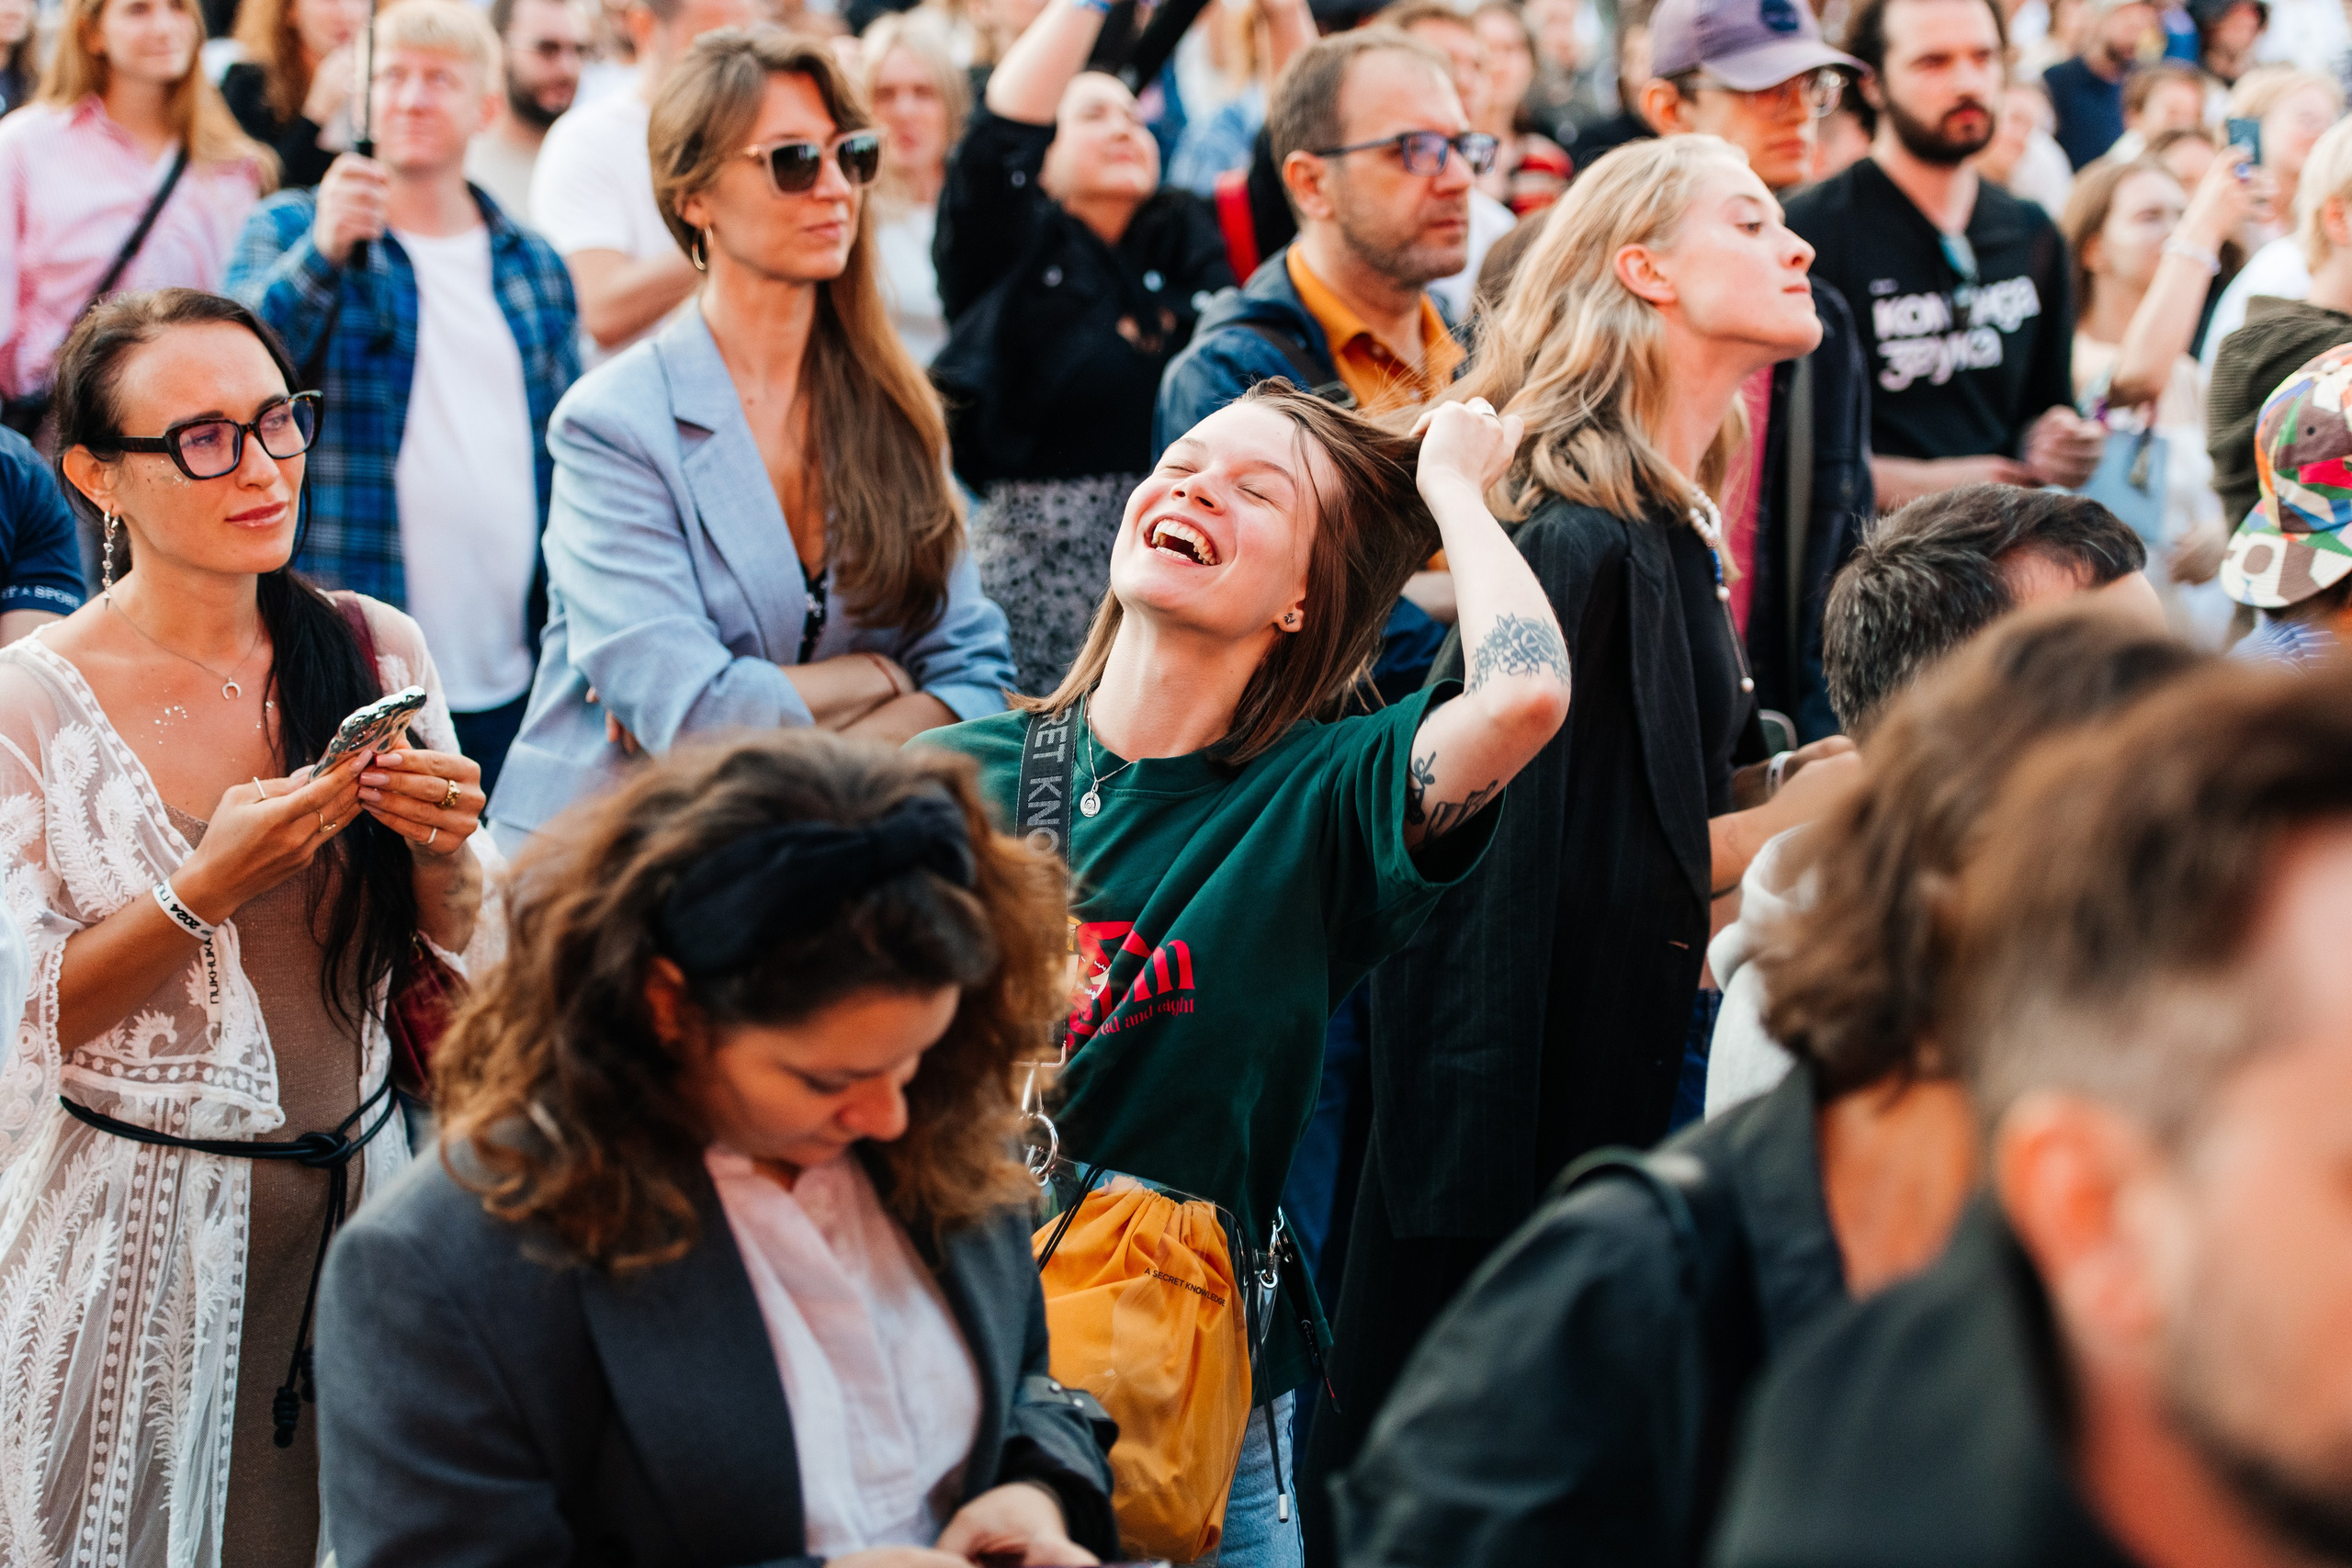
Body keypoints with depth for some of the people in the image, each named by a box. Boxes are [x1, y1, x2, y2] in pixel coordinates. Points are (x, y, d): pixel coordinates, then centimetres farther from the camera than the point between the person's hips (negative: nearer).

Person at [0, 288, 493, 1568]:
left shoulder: (375, 651, -1)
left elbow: (468, 958, 6)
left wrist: (439, 851, -15)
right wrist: (202, 892, -25)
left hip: (360, 1181, 4)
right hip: (133, 1215, -4)